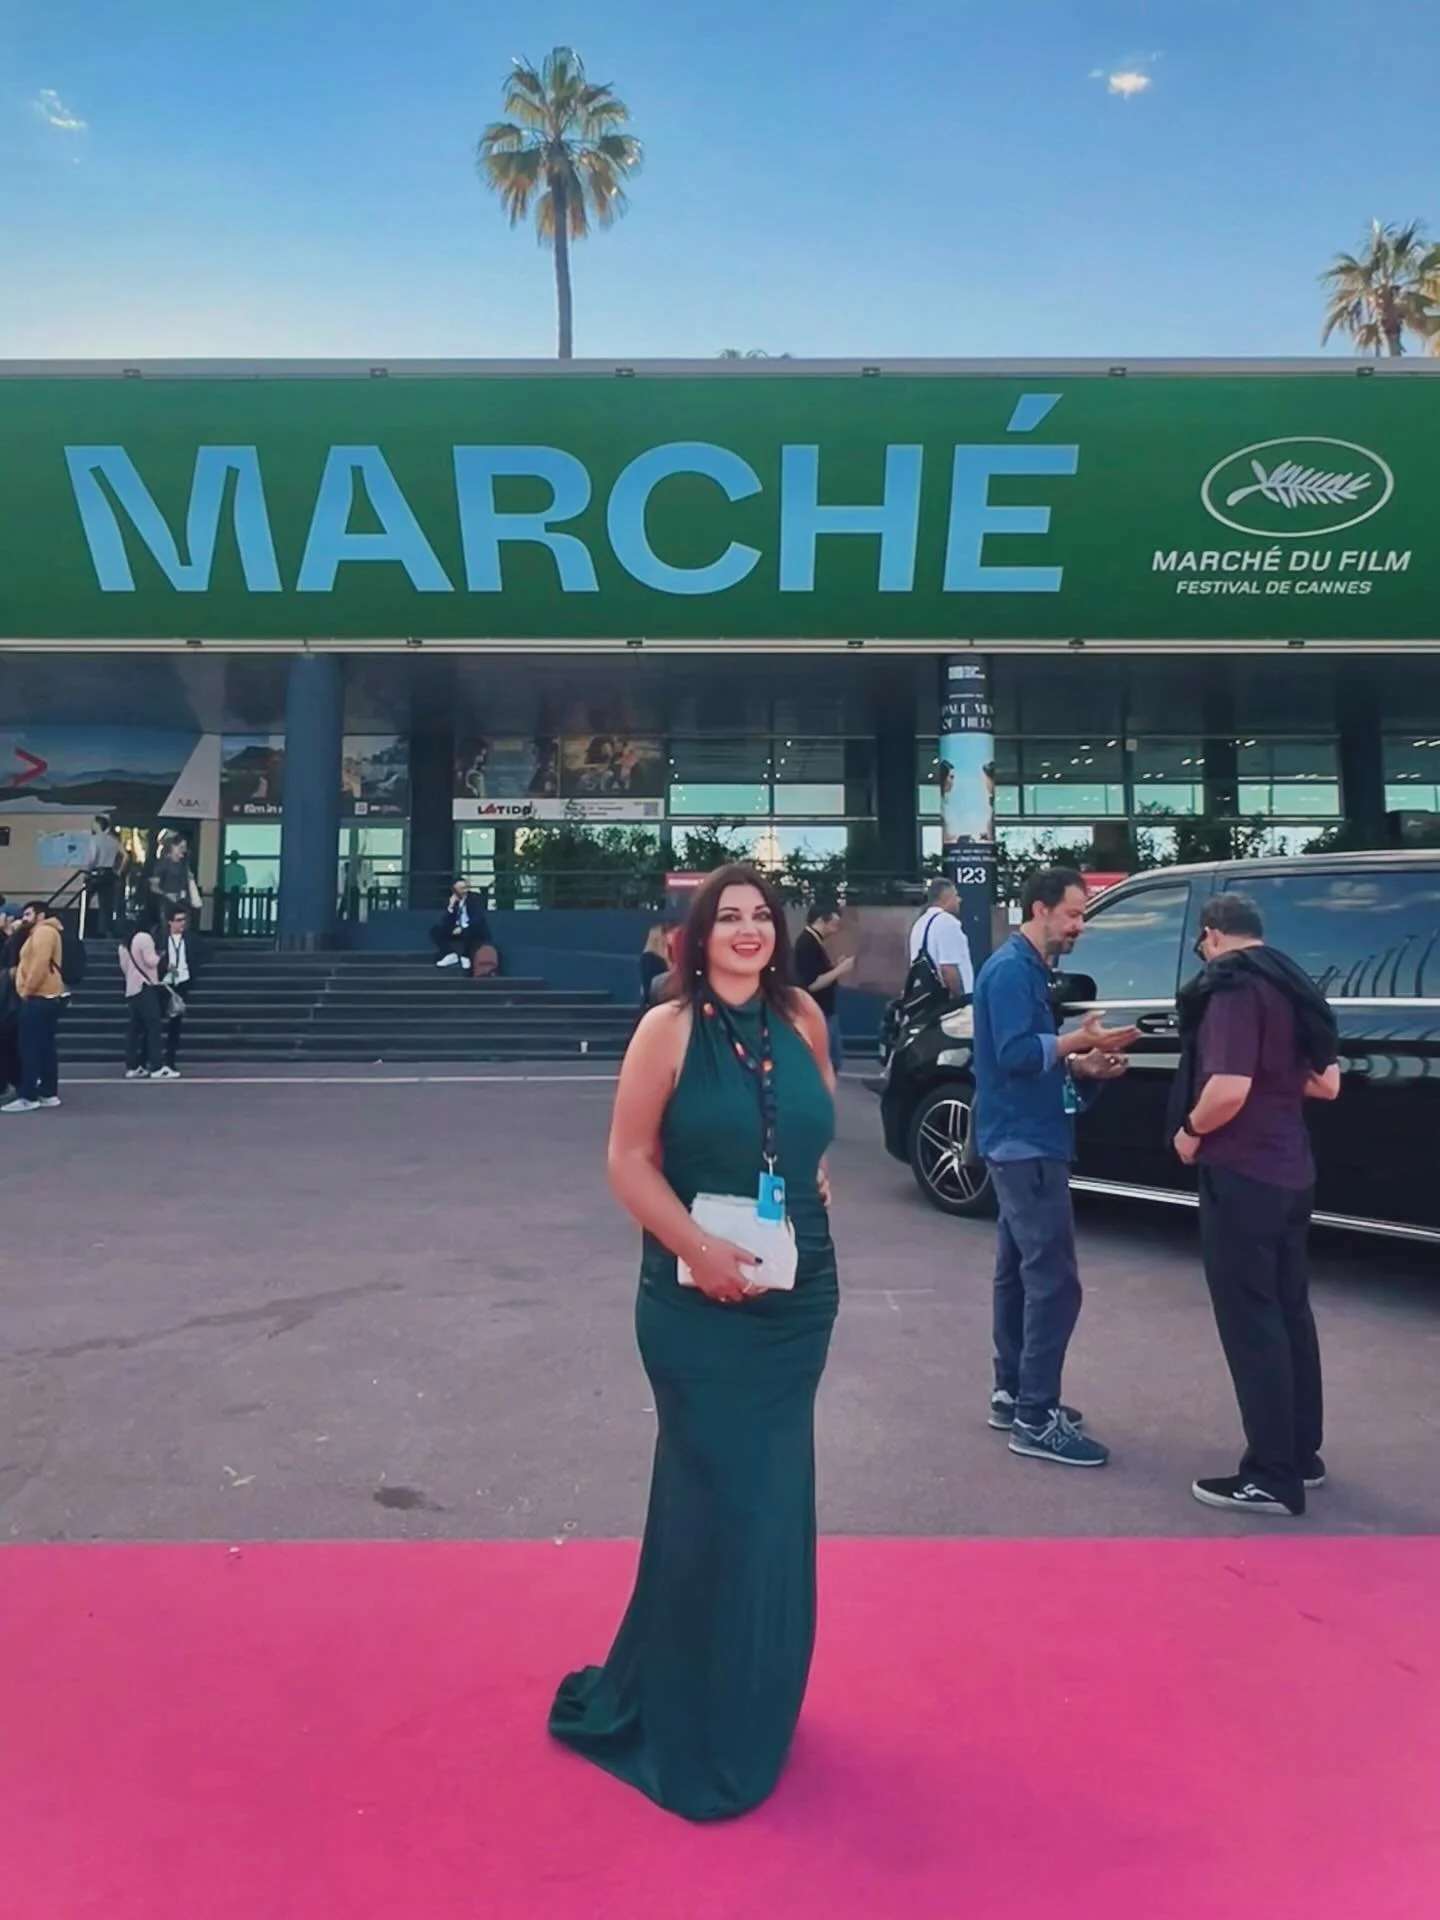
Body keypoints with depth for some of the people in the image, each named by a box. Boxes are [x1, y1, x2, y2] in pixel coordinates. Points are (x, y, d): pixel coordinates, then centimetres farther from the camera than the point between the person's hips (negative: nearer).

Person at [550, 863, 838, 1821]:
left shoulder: (802, 1016, 2)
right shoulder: (669, 1029, -11)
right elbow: (629, 1159, -12)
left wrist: (814, 1187, 5)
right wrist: (696, 1248, -21)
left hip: (800, 1293, 5)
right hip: (700, 1301, -4)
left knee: (777, 1495, 16)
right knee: (718, 1496, 4)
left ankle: (755, 1700, 40)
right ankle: (696, 1727, 29)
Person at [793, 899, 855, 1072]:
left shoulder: (814, 942, 12)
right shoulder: (807, 944, -20)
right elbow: (812, 983, -25)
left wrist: (836, 965, 6)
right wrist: (840, 969, -18)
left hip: (826, 1012, 10)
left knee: (834, 1061, 17)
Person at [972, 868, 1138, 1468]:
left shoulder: (1030, 970, 16)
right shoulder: (1010, 969, -15)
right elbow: (1014, 1053, -25)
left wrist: (1083, 1067, 4)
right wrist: (1077, 1040, -23)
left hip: (1024, 1142, 11)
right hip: (1027, 1145, -11)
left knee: (1021, 1271, 15)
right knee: (1053, 1281, -9)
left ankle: (1012, 1394, 24)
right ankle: (1035, 1418, -3)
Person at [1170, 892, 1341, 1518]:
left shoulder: (1234, 987, -17)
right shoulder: (1292, 986, 11)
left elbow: (1228, 1090, -27)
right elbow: (1325, 1084, 17)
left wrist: (1190, 1130, -11)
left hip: (1243, 1173, -9)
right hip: (1291, 1172, 9)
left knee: (1250, 1320, -2)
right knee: (1288, 1310, 17)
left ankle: (1272, 1476, 5)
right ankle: (1302, 1453, 29)